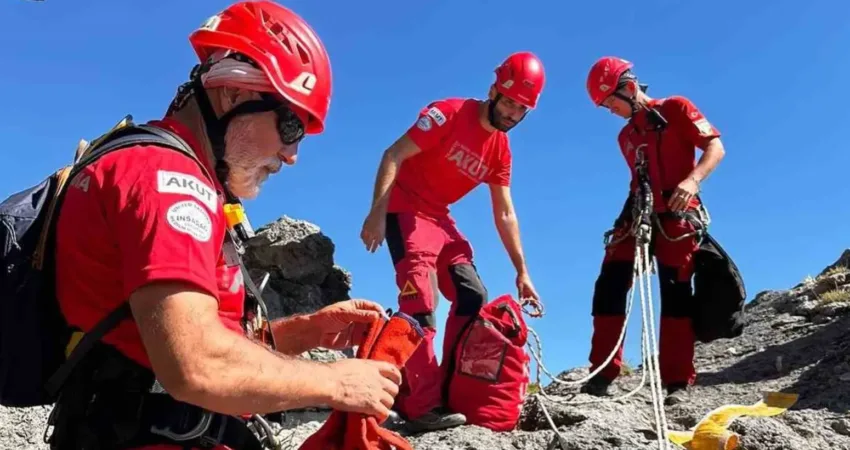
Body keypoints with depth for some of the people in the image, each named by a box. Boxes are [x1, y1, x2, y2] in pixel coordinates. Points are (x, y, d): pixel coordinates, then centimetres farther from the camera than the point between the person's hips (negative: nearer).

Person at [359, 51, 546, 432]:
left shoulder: (501, 150, 5)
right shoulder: (449, 113, -15)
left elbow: (505, 215, 10)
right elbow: (394, 155, -19)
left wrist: (521, 272, 8)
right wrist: (377, 213, -29)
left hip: (440, 217, 8)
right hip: (405, 208, -8)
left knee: (472, 295, 2)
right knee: (421, 300, -20)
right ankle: (422, 406, -20)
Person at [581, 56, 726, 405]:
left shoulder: (676, 108, 2)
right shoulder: (626, 136, 20)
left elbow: (715, 147, -7)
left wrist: (692, 179, -24)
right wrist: (632, 208, 10)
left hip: (675, 216, -6)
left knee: (676, 294, -8)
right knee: (609, 287, -5)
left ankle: (678, 382, -3)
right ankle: (603, 373, 0)